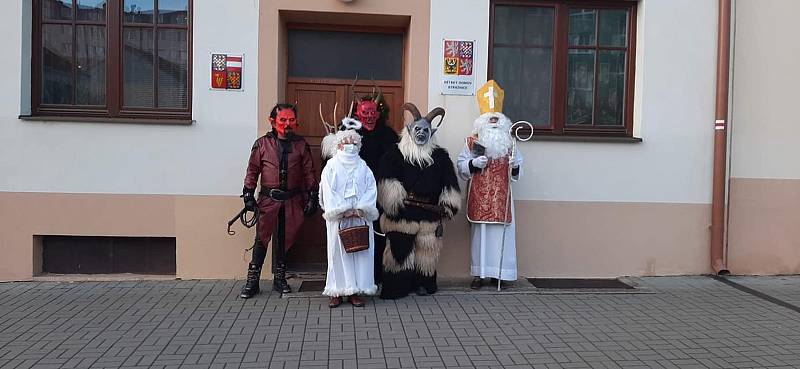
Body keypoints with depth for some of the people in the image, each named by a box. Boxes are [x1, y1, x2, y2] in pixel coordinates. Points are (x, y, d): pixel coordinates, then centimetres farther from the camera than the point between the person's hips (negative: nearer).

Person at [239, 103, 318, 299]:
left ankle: (279, 279, 21)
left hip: (292, 201, 1)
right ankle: (252, 281, 4)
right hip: (268, 200, -1)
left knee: (284, 240, 8)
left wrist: (312, 196, 5)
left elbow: (309, 173, 9)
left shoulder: (301, 145, 5)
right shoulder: (263, 143, 2)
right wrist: (248, 194, 0)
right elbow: (253, 170, 5)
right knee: (261, 239, -2)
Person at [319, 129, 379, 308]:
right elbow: (328, 192, -3)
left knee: (359, 252, 1)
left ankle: (354, 291, 7)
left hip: (361, 218, 2)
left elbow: (371, 189, 4)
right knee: (338, 252, -1)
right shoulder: (331, 166, 6)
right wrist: (343, 210, -12)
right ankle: (337, 292, 4)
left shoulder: (363, 167, 13)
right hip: (338, 218, -2)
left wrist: (361, 209, -10)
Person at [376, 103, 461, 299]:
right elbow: (387, 182, -6)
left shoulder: (440, 156, 11)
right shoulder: (394, 155, 2)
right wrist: (397, 198, -16)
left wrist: (448, 205, 6)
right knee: (401, 248, -2)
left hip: (430, 215, 3)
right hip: (401, 215, -2)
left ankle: (423, 283, 21)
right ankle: (397, 286, 7)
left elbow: (449, 182, 12)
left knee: (426, 250, 6)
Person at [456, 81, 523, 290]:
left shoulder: (509, 143, 11)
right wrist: (474, 163, -17)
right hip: (480, 197, -2)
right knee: (480, 233, 0)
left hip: (501, 197, 2)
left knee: (501, 233, 1)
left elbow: (516, 173, 15)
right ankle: (479, 274, 7)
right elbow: (461, 167, 1)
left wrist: (515, 166, -7)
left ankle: (498, 273, 10)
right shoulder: (472, 142, 3)